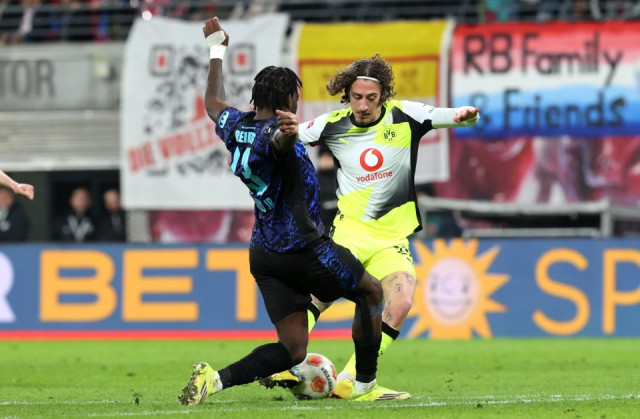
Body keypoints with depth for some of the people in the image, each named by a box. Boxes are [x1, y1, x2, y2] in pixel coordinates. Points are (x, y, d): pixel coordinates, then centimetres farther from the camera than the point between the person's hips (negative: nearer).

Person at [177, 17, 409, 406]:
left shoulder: (236, 126, 5)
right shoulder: (273, 132, -20)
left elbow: (214, 102, 28)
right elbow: (277, 141, -48)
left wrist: (217, 50, 39)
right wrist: (289, 132, -71)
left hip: (264, 254, 8)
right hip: (303, 249, -8)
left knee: (292, 348, 6)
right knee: (372, 291, 17)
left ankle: (216, 379, -16)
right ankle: (366, 386, 20)